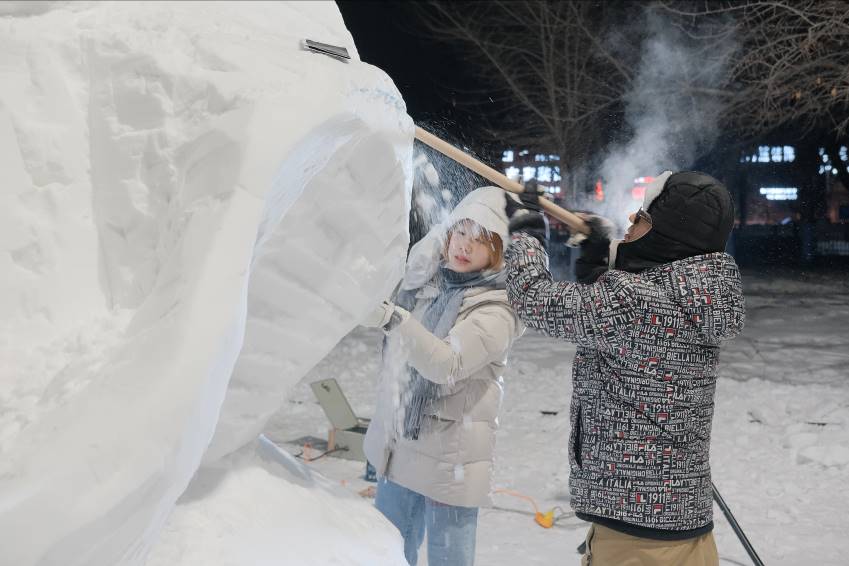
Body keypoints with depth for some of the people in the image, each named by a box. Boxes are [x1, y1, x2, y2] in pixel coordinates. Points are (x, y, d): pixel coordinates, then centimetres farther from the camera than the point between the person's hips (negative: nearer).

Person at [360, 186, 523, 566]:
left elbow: (448, 365, -32)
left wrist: (394, 319, -44)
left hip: (448, 456, -6)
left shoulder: (498, 309, -16)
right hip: (399, 442, 7)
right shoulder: (425, 279, 5)